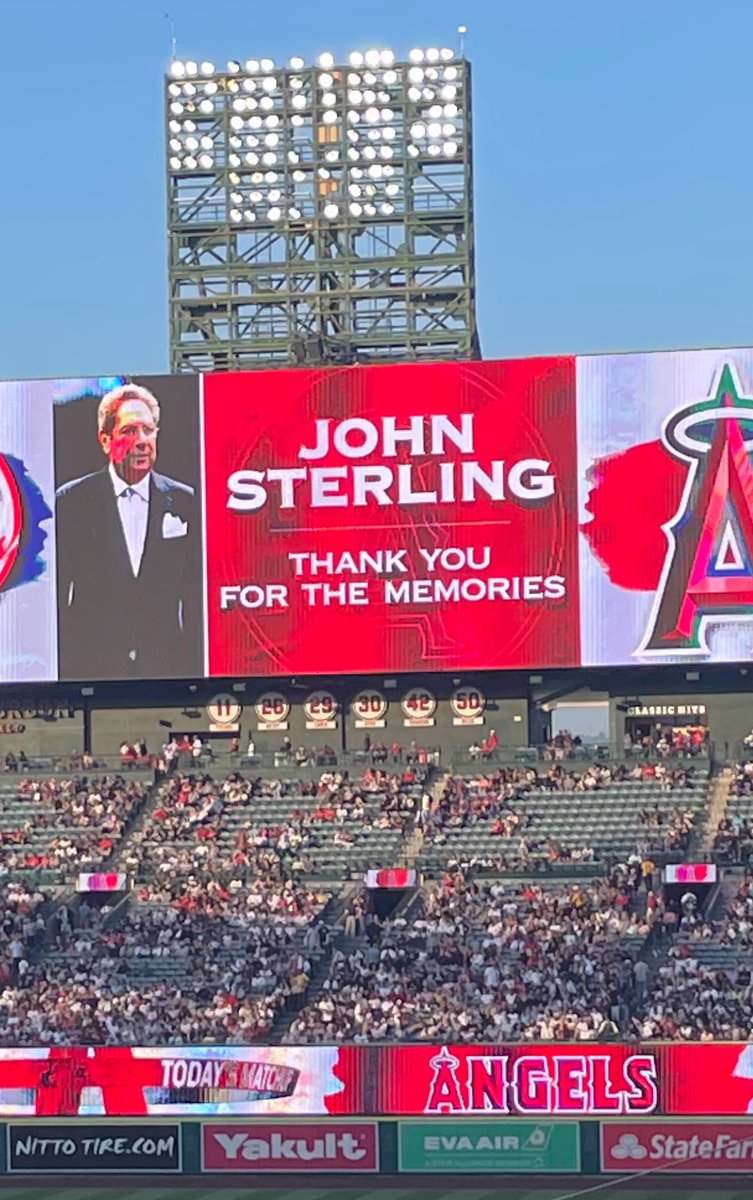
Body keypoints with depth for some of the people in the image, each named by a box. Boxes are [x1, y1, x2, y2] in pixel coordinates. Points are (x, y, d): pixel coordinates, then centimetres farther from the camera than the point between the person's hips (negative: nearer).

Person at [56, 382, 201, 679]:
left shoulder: (184, 502, 7)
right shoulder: (72, 501, 3)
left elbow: (195, 598, 8)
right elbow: (55, 595, 3)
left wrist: (193, 670, 2)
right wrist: (58, 669, -2)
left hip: (166, 667, 1)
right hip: (91, 670, -1)